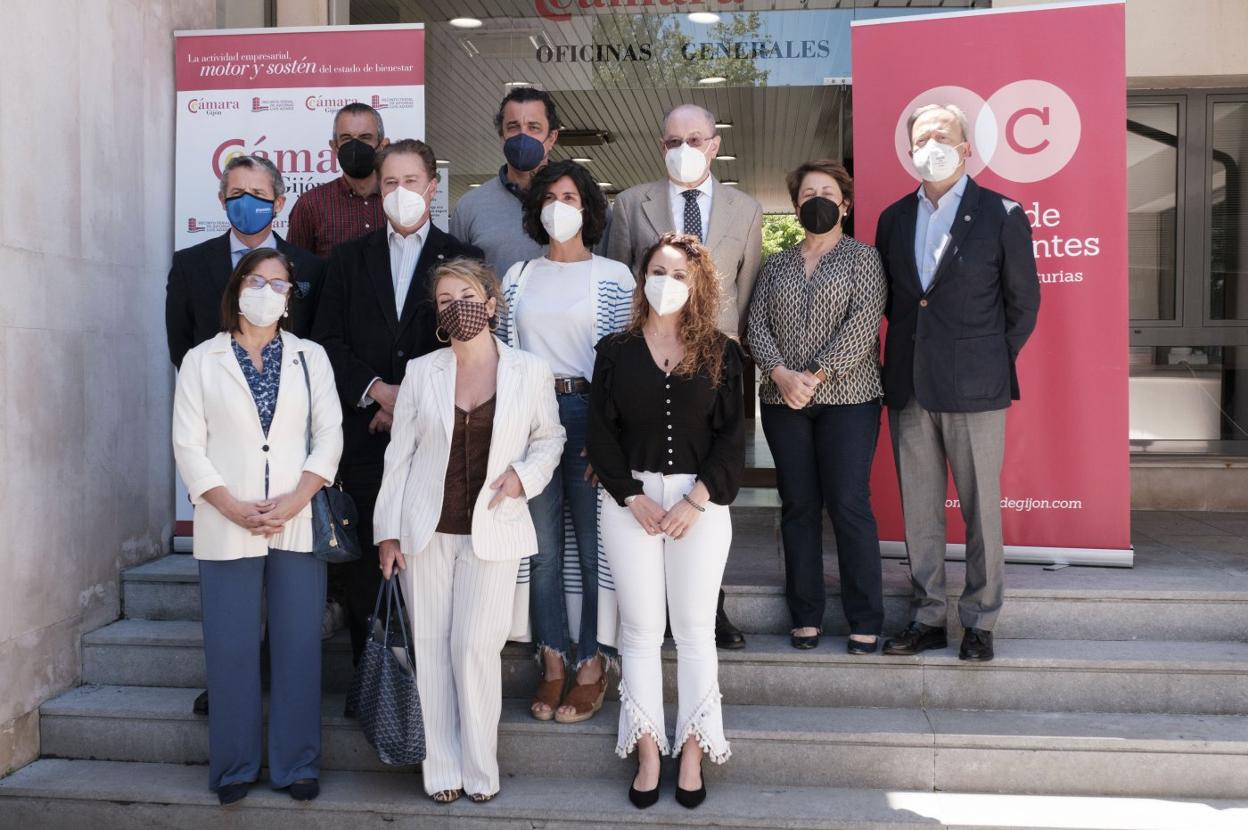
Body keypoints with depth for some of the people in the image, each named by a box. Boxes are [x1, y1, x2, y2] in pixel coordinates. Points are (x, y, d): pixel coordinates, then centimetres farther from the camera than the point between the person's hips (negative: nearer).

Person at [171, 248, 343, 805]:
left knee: (298, 648, 2)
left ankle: (296, 766, 12)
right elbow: (188, 446, 1)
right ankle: (234, 769, 15)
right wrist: (235, 509, -11)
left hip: (298, 525, 1)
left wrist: (295, 500, -10)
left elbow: (329, 436, 4)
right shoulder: (201, 360, 7)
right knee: (231, 649, 2)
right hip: (227, 530, -1)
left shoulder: (311, 358, 11)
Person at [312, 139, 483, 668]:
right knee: (366, 557, 3)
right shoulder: (348, 259, 15)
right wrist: (377, 390, -7)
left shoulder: (461, 259, 8)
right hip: (365, 434, 2)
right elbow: (328, 340, 7)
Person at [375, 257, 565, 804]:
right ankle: (442, 769, 17)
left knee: (475, 647, -6)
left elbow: (549, 438, 12)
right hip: (427, 530, 2)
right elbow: (400, 452, 6)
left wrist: (524, 474, -8)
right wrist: (388, 530, 3)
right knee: (431, 647, 4)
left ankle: (480, 769, 12)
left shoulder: (530, 371, 1)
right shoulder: (421, 372, 4)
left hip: (492, 530, -2)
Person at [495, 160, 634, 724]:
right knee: (542, 546, 7)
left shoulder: (614, 276, 4)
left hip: (589, 411, -3)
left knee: (594, 545, 0)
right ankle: (552, 666, 18)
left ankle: (592, 668, 12)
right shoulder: (518, 277, 13)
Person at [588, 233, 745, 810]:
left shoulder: (721, 354, 4)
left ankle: (693, 753, 14)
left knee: (695, 630, 4)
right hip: (630, 500, 1)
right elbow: (601, 433, 1)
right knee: (640, 629, 4)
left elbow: (731, 436, -1)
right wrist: (634, 499, -8)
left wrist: (694, 501, -10)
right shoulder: (615, 351, 5)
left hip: (699, 503, 0)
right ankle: (647, 753, 13)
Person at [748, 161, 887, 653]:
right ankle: (806, 617, 13)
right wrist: (782, 374, -11)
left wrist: (817, 375, -15)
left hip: (846, 397, -3)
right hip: (783, 401, 4)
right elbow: (757, 325, 7)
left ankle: (865, 622, 4)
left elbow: (863, 323, -8)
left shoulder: (862, 257, 4)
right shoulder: (776, 266, 16)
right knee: (798, 507, 6)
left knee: (849, 506, -5)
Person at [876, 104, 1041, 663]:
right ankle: (927, 618, 21)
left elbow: (1024, 302, 2)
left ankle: (980, 621, 17)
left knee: (981, 508, 4)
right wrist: (904, 358, 9)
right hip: (908, 387, 4)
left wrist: (992, 363, 1)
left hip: (974, 387, -4)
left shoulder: (1002, 216, -2)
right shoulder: (893, 218, 10)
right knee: (918, 510, 9)